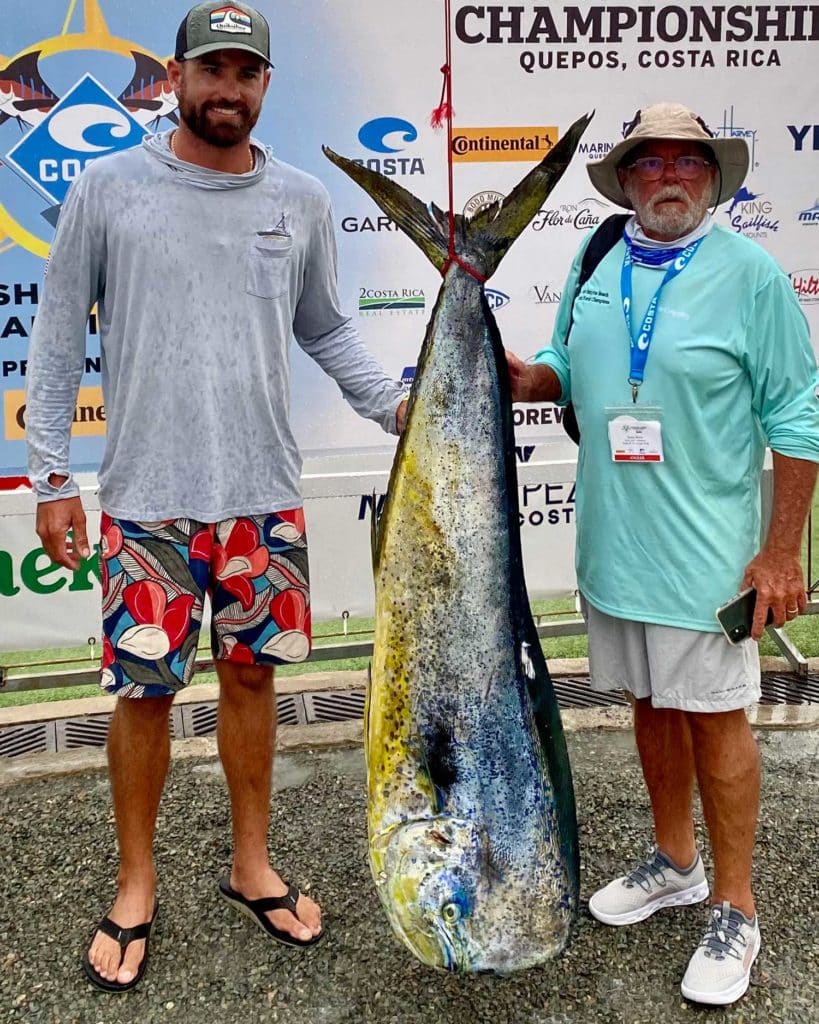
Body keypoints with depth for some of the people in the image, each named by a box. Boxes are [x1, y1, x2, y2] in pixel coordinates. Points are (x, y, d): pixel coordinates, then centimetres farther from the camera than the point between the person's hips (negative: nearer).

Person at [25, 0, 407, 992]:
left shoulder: (303, 200, 6)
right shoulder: (108, 188, -1)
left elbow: (325, 330, 14)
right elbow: (59, 336, 1)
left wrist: (397, 407, -1)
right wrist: (50, 475, -3)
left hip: (264, 496, 3)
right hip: (147, 499, -2)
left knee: (250, 677, 12)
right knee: (144, 691, 5)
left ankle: (251, 866, 31)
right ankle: (135, 889, 27)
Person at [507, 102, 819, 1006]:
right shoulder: (595, 263, 6)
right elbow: (565, 368, 16)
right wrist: (526, 378, -7)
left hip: (706, 549, -5)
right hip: (612, 542, 5)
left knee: (715, 717, 4)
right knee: (651, 704, 18)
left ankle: (733, 911, 22)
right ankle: (674, 863, 39)